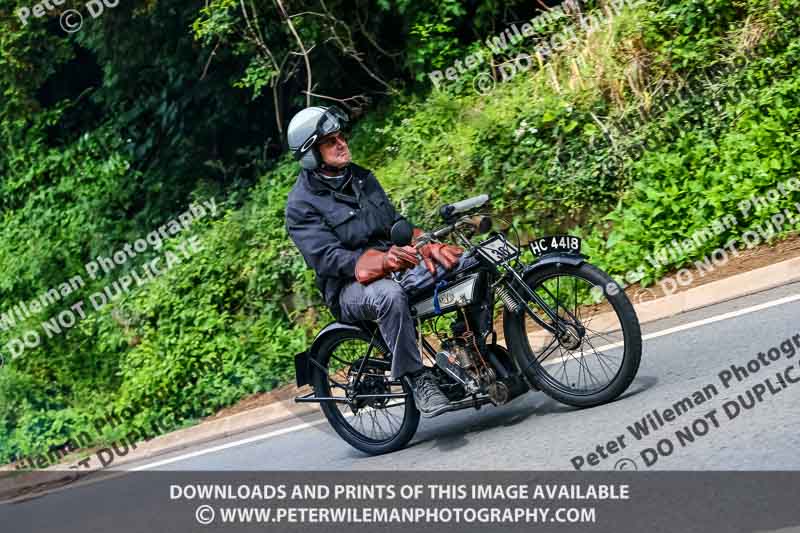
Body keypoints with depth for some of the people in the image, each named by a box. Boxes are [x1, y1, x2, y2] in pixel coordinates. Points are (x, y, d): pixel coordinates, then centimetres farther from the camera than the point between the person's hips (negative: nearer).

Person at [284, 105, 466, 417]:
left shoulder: (361, 177, 15)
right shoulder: (301, 204, -8)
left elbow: (395, 221, 17)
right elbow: (328, 259, -18)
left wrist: (423, 244, -6)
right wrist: (383, 261, -33)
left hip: (396, 262, 7)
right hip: (349, 286, -6)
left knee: (465, 262, -14)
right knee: (389, 295, -41)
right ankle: (416, 379, -28)